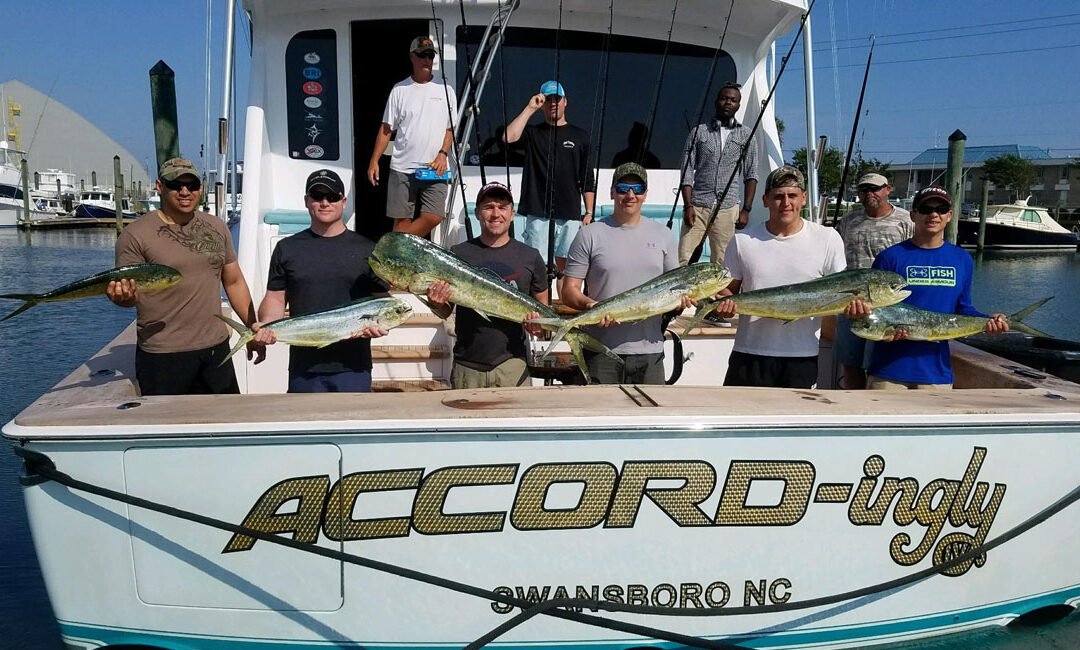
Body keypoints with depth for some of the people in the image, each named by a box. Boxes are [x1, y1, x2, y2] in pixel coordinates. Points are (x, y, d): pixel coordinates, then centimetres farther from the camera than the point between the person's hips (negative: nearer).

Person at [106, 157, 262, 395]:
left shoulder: (216, 228, 9)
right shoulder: (135, 235, -5)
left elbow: (234, 282, 15)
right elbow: (128, 293, -5)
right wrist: (123, 297, -28)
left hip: (216, 348, 5)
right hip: (163, 356, -4)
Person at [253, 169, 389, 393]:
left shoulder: (366, 249, 7)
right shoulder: (287, 248, 10)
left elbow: (381, 300, 6)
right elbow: (275, 298, 10)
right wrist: (266, 325, -10)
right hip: (303, 367, 1)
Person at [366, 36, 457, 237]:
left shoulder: (445, 90, 9)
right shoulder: (400, 90, 6)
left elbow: (450, 128, 11)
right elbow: (386, 129, 7)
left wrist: (443, 153, -6)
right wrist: (374, 160, 1)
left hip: (435, 168, 1)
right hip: (402, 168, -1)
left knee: (434, 217, -10)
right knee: (402, 219, 0)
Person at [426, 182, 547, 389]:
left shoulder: (530, 257, 5)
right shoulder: (457, 254, 4)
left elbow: (542, 303, 14)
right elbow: (445, 312, 10)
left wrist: (538, 323, -6)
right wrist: (437, 304, -12)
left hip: (511, 363, 0)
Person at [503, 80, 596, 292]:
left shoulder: (580, 136, 13)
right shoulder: (533, 132, 11)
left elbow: (588, 180, 12)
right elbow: (508, 137, -11)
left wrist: (589, 212, 5)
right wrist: (529, 108, -6)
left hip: (570, 213, 1)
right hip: (538, 212, -1)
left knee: (565, 265, 2)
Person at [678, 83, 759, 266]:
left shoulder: (745, 135, 11)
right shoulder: (699, 132, 9)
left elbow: (751, 175, 9)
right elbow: (687, 171, 4)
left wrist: (746, 210, 0)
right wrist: (688, 206, -6)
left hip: (728, 208, 0)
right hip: (697, 206, 0)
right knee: (682, 259, -8)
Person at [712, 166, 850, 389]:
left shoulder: (827, 239, 3)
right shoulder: (743, 241, 3)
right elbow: (728, 288, 10)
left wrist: (852, 304, -14)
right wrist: (725, 304, -13)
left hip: (803, 356, 0)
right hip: (750, 353, 0)